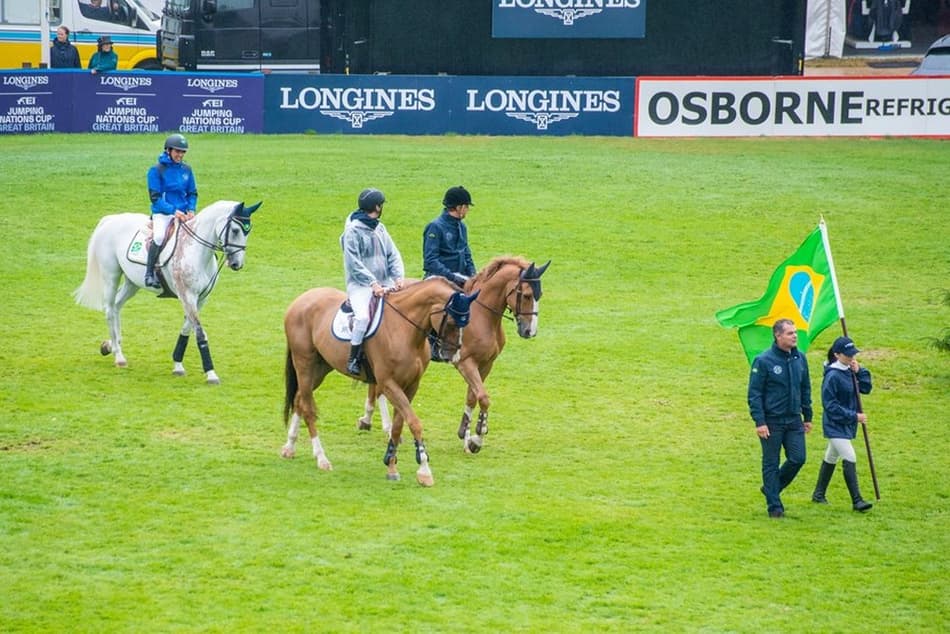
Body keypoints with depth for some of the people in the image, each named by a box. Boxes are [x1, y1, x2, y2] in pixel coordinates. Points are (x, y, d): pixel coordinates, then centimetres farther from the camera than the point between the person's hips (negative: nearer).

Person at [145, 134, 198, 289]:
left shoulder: (186, 169, 9)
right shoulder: (156, 170, -5)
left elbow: (192, 193, 15)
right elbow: (155, 197, -9)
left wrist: (191, 209, -5)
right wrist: (173, 210, -19)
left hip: (183, 213, 5)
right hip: (162, 213, -5)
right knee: (159, 236, -32)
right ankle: (149, 273, -23)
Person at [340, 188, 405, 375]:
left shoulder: (380, 229, 16)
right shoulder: (353, 231, -6)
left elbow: (393, 255, 12)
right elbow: (353, 263, -13)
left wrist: (398, 277, -7)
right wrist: (372, 283, -20)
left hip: (384, 284, 7)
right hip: (360, 284, -7)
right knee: (363, 316, -31)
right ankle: (353, 359, -20)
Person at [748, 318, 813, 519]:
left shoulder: (799, 359, 5)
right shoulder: (763, 361, -12)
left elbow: (805, 389, 16)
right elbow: (754, 394, -10)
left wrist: (808, 417, 15)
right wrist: (759, 422, -15)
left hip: (794, 420, 5)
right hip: (772, 421, -5)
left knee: (797, 459, 0)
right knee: (771, 463, 3)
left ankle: (771, 488, 23)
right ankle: (774, 506, 11)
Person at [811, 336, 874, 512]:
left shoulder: (850, 371, 3)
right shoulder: (832, 376, -21)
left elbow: (865, 389, 3)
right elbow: (830, 406, -21)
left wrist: (859, 371, -11)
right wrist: (854, 416, -21)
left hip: (847, 424, 9)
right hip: (835, 424, -9)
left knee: (831, 457, 19)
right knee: (850, 458, -15)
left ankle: (819, 494, 32)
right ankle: (856, 500, -15)